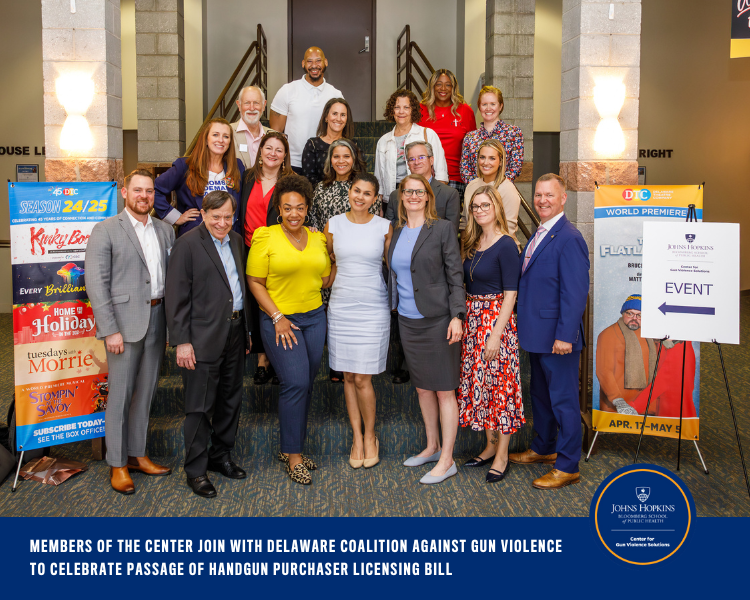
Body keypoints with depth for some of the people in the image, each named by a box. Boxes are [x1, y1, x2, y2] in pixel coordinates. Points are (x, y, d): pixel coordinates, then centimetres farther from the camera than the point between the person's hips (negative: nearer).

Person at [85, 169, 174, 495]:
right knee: (120, 395, 2)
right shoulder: (105, 230, -4)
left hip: (157, 321, 5)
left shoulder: (165, 231, 11)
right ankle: (117, 464, 15)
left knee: (146, 392, 13)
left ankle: (137, 455, 26)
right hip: (124, 323, -5)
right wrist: (110, 330, -15)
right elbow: (97, 283, -9)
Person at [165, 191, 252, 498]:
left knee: (230, 400, 16)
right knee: (200, 406, 1)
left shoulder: (236, 241, 11)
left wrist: (246, 329, 16)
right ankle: (196, 470, 13)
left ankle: (221, 455, 32)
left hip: (235, 333, 7)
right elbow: (177, 297, -13)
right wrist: (182, 341, -16)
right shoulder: (187, 244, -10)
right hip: (203, 338, -7)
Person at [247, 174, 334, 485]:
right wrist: (277, 317, -12)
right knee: (295, 383, -12)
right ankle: (293, 455, 1)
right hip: (279, 321, -5)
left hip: (315, 317, 5)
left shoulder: (318, 238, 9)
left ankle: (290, 449, 22)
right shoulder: (265, 237, -5)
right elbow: (255, 282, -6)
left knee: (305, 384, 7)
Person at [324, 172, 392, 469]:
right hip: (340, 307, 2)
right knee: (348, 377, 7)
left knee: (362, 378, -4)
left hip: (373, 308, -2)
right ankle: (357, 437, 21)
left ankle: (370, 436, 17)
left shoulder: (384, 227, 0)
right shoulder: (333, 225, 4)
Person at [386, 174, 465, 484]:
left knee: (444, 389, -1)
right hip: (407, 320, 6)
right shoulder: (397, 233, 11)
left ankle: (447, 460, 7)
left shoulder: (442, 229, -5)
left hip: (437, 319, -6)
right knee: (422, 388, 15)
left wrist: (457, 315, -15)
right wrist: (392, 307, 13)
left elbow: (455, 274, -8)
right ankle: (432, 447, 30)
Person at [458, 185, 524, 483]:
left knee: (499, 384, 0)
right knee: (479, 383, 12)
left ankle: (502, 456, 12)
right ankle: (490, 446, 26)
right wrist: (464, 321, 6)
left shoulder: (506, 245, -11)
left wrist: (496, 334, -18)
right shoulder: (472, 244, 11)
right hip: (473, 319, 8)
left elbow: (510, 295, -14)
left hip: (497, 318, -8)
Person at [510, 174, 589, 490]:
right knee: (540, 395, 22)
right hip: (537, 333, 10)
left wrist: (565, 335, -24)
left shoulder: (569, 239, -17)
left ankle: (567, 466, 13)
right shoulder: (539, 234, 13)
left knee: (563, 400, 2)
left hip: (558, 336, -10)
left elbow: (576, 293, -22)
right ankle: (543, 448, 39)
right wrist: (525, 321, 16)